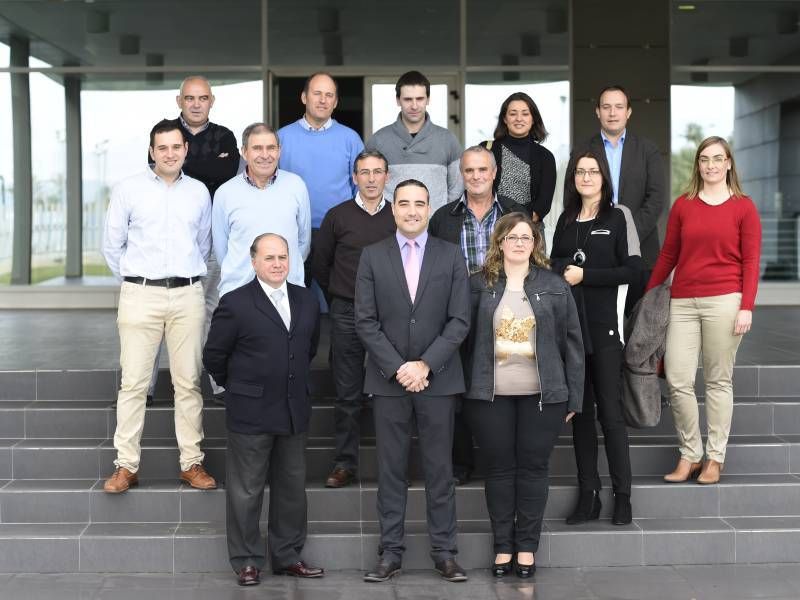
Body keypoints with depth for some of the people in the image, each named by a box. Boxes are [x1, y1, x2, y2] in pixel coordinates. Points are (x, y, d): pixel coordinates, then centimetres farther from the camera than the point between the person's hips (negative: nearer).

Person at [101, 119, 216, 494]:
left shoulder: (199, 192, 11)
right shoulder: (128, 189, 4)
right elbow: (112, 245, 8)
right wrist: (133, 280, 11)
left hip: (188, 296, 2)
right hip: (140, 295, -2)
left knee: (188, 381, 2)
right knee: (133, 382, -3)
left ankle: (192, 463, 9)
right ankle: (126, 466, 1)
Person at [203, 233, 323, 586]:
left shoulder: (306, 302, 7)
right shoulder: (235, 304, -9)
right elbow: (214, 357, -2)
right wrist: (239, 387, 7)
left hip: (295, 412, 5)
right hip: (250, 414, -5)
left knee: (292, 487, 12)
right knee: (246, 491, 3)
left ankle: (287, 557, 24)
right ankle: (247, 561, 14)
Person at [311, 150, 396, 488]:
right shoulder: (337, 216, 2)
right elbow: (320, 263, 11)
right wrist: (338, 298, 10)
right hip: (347, 314, 0)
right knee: (348, 393, 3)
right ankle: (345, 464, 10)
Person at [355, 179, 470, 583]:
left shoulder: (451, 256, 4)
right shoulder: (373, 256, 4)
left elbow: (460, 320, -2)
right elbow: (365, 322, -1)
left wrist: (426, 364, -11)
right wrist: (397, 368, -10)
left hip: (438, 379, 0)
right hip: (388, 379, 0)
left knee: (439, 469, 5)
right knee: (391, 471, 4)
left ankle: (444, 552, 12)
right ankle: (391, 553, 11)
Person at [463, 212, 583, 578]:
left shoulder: (554, 286, 4)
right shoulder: (479, 285, 3)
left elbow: (572, 343, 4)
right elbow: (465, 338, 3)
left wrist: (573, 396, 0)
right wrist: (466, 389, -4)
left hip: (542, 394, 0)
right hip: (491, 395, 0)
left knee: (533, 467, 5)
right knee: (499, 467, 6)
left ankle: (527, 547, 14)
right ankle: (503, 546, 14)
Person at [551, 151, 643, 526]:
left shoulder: (618, 216, 1)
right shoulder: (566, 221, 15)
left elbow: (632, 269, -6)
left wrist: (584, 275, -13)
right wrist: (563, 270, -4)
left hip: (604, 326, -4)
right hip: (569, 325, 4)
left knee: (610, 411, -5)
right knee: (580, 411, 5)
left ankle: (623, 496, 2)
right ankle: (588, 496, 10)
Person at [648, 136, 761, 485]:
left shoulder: (743, 207, 4)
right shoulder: (682, 205, 10)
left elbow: (750, 261, 1)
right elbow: (667, 255, 13)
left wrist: (746, 307, -8)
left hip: (724, 301, -2)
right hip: (683, 302, 2)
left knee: (718, 381, 4)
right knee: (677, 381, -4)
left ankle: (715, 458, 12)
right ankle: (689, 455, 10)